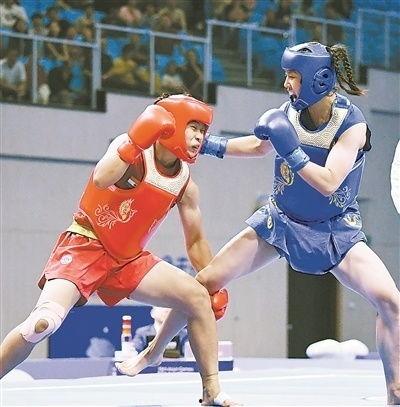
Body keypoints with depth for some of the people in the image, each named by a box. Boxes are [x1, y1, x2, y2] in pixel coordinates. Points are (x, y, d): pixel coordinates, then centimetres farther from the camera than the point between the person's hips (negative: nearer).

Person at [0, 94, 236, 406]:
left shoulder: (186, 185, 3)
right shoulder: (133, 149, -16)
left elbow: (196, 241, 16)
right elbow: (101, 180, -38)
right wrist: (136, 143, -46)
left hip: (129, 259, 6)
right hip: (85, 246, -6)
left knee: (198, 297, -5)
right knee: (43, 322, -27)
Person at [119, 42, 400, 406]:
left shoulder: (352, 124, -21)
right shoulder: (289, 112, -10)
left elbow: (328, 183, -30)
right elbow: (260, 146, 11)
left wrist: (290, 149, -36)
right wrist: (213, 145, 0)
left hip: (336, 229, -3)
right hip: (281, 220, 3)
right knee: (206, 282, -1)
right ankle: (154, 351, 19)